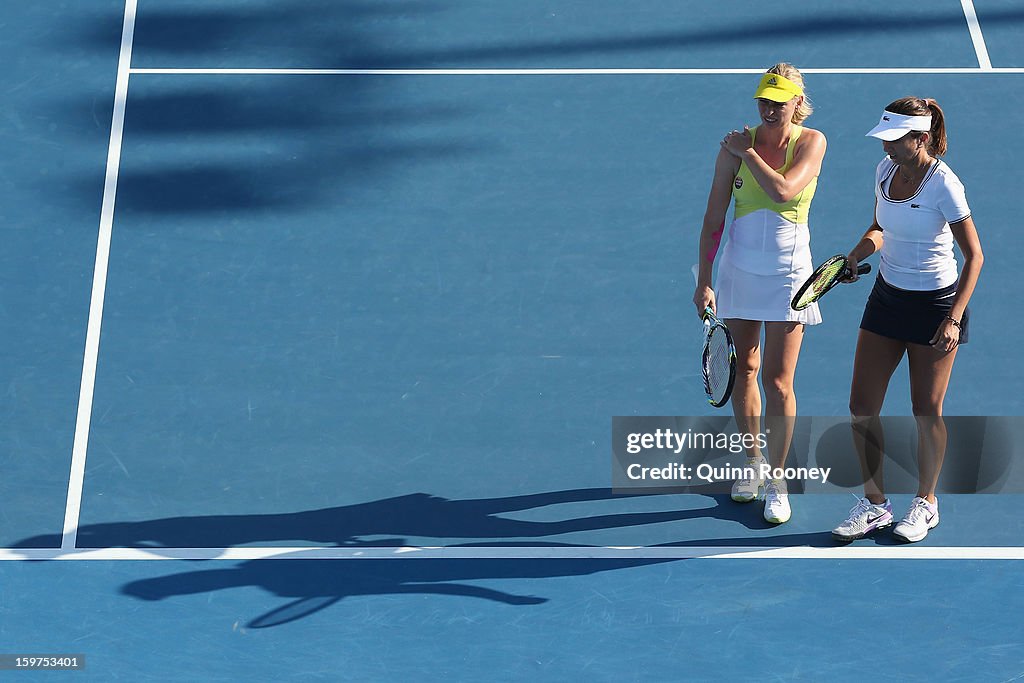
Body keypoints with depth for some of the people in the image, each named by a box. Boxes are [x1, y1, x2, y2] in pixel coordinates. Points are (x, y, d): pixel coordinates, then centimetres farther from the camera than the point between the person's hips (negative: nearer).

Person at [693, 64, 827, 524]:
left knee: (778, 382, -5)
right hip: (740, 269, 3)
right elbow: (714, 218, -1)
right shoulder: (735, 145, -3)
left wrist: (747, 152, -13)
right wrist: (704, 281, -4)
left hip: (788, 272, -3)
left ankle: (777, 481, 9)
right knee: (743, 372, 11)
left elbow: (783, 191, -25)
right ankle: (753, 463, 30)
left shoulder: (811, 142, -7)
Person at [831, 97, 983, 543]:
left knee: (926, 411, 6)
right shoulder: (886, 170, -1)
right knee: (861, 409, 2)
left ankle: (926, 503, 25)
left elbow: (974, 256, -16)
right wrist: (855, 257, -3)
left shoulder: (943, 184, -20)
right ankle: (874, 504, 16)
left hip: (935, 303, -6)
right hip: (887, 296, 6)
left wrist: (954, 319, -24)